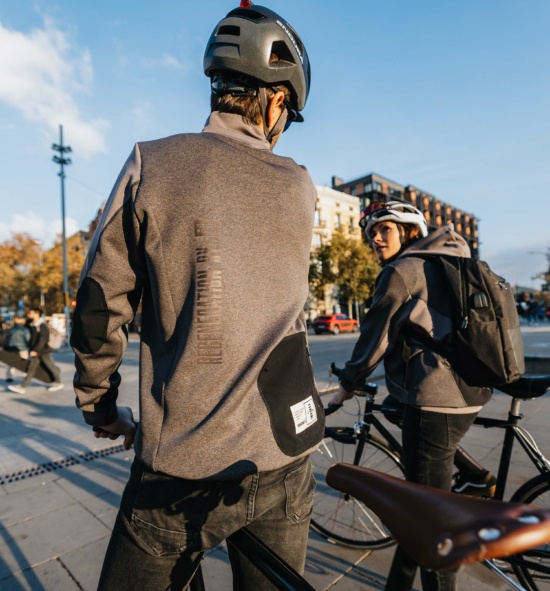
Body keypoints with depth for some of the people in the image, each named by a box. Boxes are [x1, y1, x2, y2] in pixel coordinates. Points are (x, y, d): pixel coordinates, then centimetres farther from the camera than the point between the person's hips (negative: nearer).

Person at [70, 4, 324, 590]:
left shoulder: (153, 162, -7)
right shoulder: (299, 185, 1)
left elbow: (101, 306, -5)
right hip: (284, 459, 3)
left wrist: (99, 409, 10)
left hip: (183, 466, -2)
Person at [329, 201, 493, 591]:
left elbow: (375, 339, -9)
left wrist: (346, 386, 6)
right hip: (465, 395, 10)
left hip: (434, 401, -10)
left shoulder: (401, 271, -10)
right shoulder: (442, 266, 17)